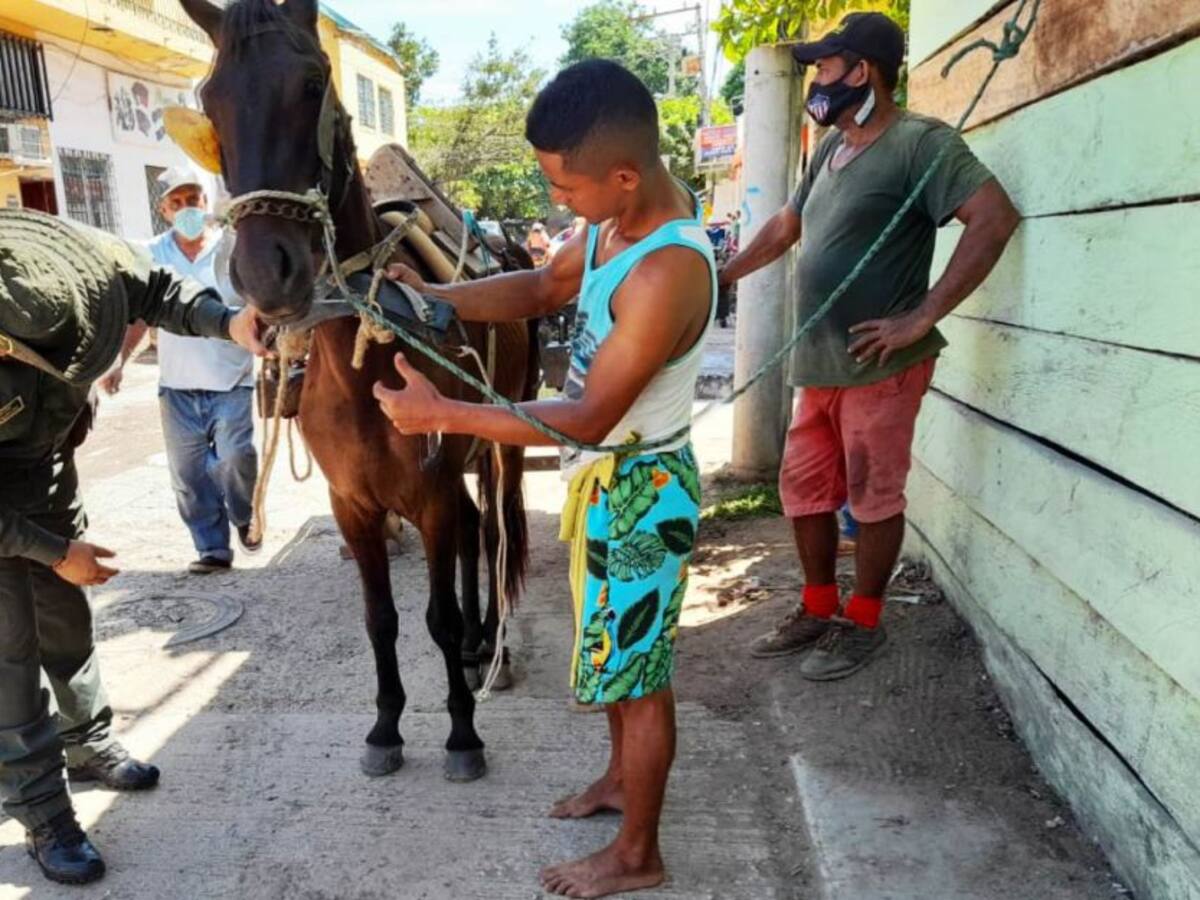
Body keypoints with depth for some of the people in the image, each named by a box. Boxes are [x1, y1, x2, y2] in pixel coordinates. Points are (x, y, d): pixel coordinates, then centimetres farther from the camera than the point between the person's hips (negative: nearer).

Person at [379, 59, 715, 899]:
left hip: (638, 489, -9)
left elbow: (589, 417, -29)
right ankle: (622, 776, 50)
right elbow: (542, 288, 8)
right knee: (612, 647, 25)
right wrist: (433, 295, -7)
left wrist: (441, 412, -27)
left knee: (637, 672, 8)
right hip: (608, 476, 9)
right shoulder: (630, 209, -1)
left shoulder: (667, 272, -31)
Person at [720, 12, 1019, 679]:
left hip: (880, 365, -8)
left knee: (874, 499, 4)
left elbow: (996, 218, -20)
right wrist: (721, 276, 24)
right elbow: (786, 226, 28)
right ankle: (818, 609, 30)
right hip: (820, 364, 8)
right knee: (804, 490, 13)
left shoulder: (920, 142, -10)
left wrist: (923, 317, -22)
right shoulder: (831, 149, 15)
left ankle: (863, 623, 21)